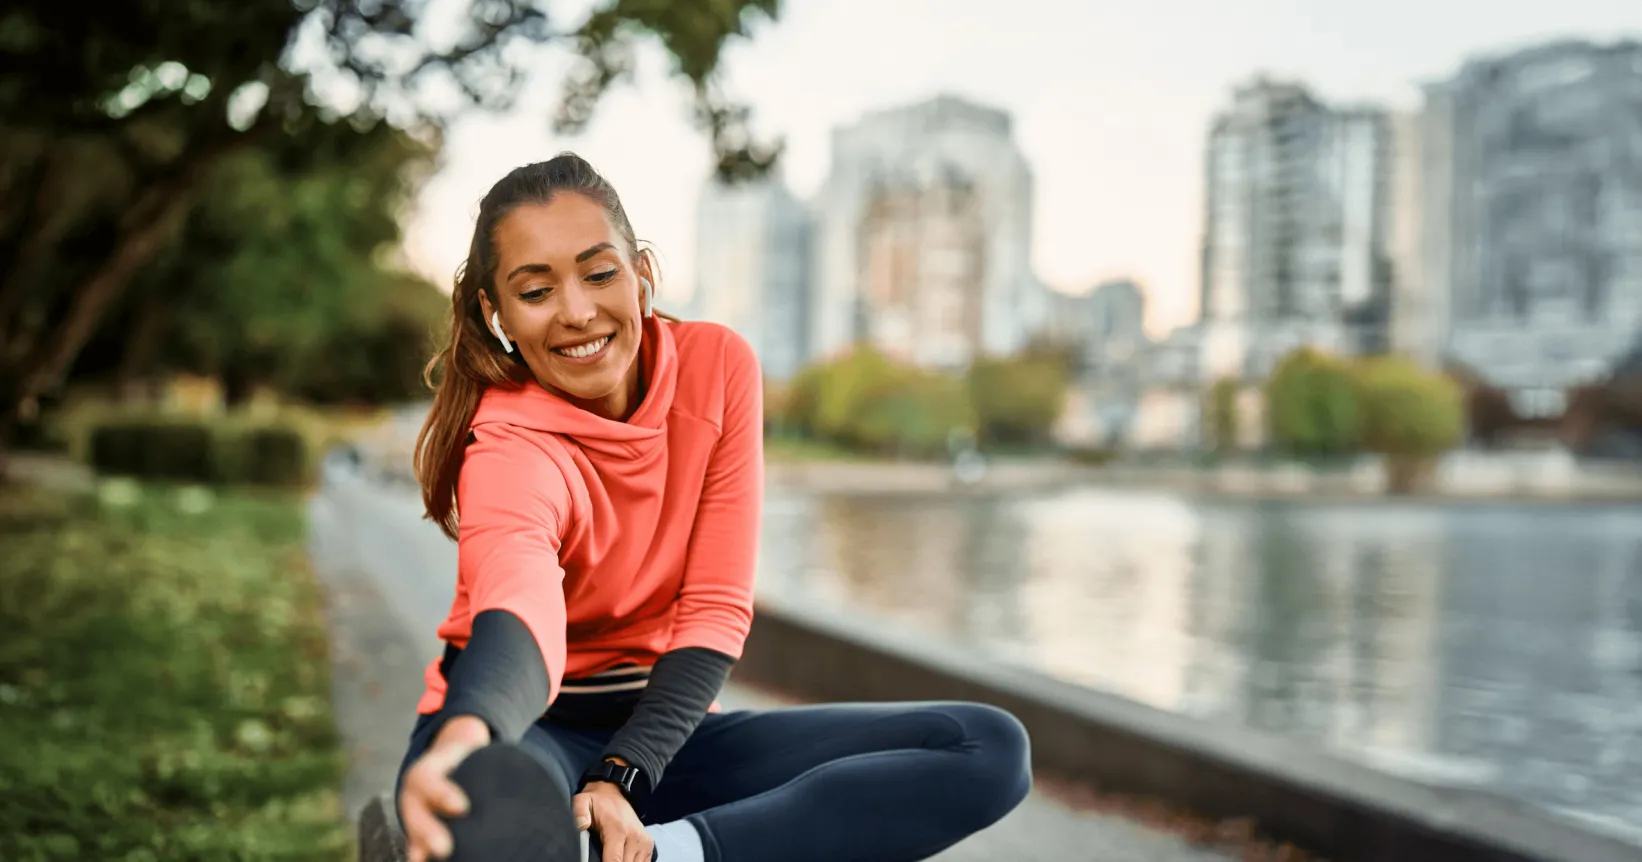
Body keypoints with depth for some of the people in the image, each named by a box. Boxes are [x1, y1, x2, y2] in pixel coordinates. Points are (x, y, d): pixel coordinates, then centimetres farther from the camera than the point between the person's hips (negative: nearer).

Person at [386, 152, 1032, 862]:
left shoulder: (718, 366, -6)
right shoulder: (507, 446, -19)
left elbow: (714, 609, -8)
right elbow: (518, 606, -43)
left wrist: (622, 777, -22)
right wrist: (465, 735, -67)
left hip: (663, 724, 6)